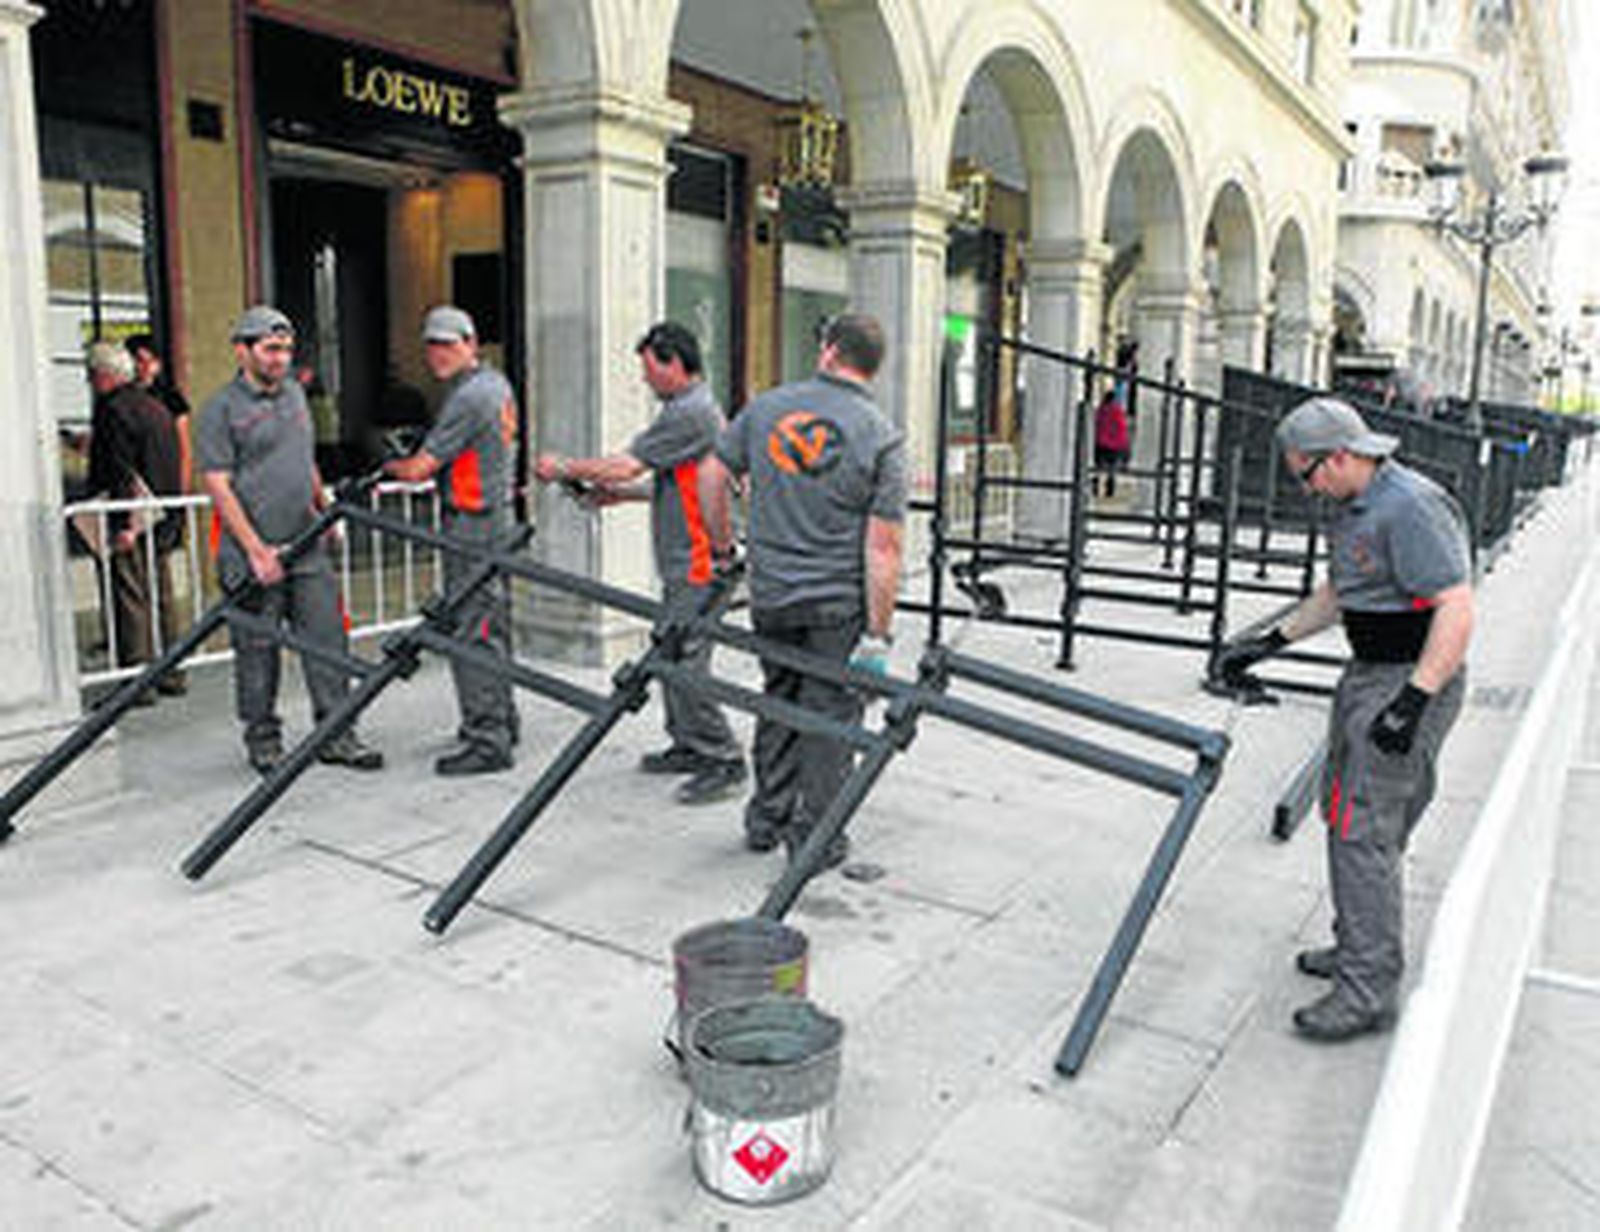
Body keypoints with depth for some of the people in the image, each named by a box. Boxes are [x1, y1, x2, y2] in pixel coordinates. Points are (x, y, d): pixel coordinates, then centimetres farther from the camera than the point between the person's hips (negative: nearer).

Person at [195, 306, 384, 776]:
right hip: (254, 558, -6)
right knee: (257, 652, 4)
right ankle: (263, 742, 18)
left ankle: (336, 734, 13)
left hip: (308, 549, 6)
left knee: (328, 641, 4)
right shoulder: (221, 409, -7)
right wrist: (257, 550, -17)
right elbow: (219, 487, -12)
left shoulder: (295, 394, 14)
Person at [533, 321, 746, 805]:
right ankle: (687, 746, 25)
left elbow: (626, 465, -17)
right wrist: (622, 493, 16)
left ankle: (723, 762, -3)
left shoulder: (690, 412, -16)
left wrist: (565, 468, -4)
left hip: (695, 562, -11)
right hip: (683, 563, 11)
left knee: (686, 661, -9)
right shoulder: (698, 407, 19)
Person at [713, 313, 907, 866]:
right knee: (830, 716, 8)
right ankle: (814, 838, 17)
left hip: (769, 596, 4)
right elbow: (882, 546, -14)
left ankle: (766, 820, 31)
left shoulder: (766, 407, 2)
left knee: (778, 704, 20)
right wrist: (878, 633, -10)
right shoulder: (882, 437, -9)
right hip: (838, 602, -4)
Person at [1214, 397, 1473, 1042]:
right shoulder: (1351, 507, 11)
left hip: (1413, 681, -10)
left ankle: (1370, 991, -2)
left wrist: (1413, 700, -33)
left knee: (1362, 827, -10)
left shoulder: (1412, 508, -21)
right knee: (1344, 809, 18)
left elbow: (1457, 610, -27)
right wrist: (1270, 642, 19)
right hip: (1368, 674, 11)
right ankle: (1359, 947, 33)